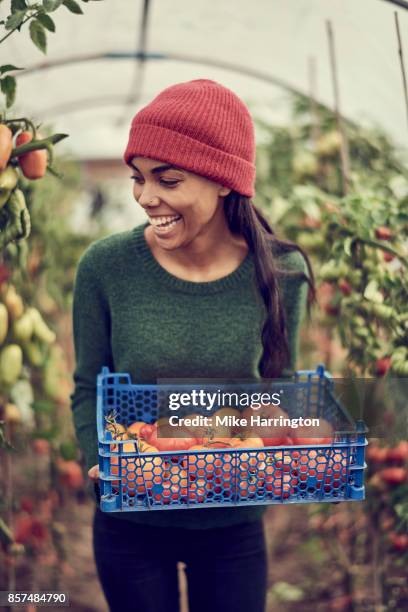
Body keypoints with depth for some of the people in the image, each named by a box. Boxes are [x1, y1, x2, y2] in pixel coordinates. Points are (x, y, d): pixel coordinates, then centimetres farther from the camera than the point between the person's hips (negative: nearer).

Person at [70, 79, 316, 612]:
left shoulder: (280, 274, -11)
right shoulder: (105, 267, -13)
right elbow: (89, 390, -3)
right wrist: (104, 467, -19)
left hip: (234, 525, 1)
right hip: (130, 523, 0)